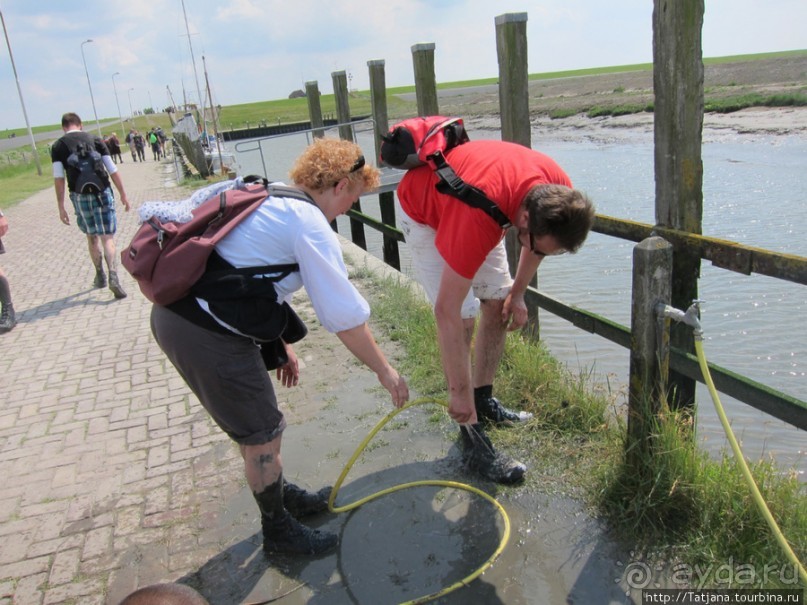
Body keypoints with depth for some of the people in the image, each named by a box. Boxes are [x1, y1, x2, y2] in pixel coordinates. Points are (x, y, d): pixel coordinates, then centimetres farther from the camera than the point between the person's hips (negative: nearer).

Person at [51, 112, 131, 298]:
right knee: (107, 237, -2)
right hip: (102, 193, -1)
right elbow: (112, 170, 2)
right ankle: (113, 278, -19)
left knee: (92, 237, 17)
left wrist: (61, 207, 0)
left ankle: (100, 276, 29)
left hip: (79, 196, 1)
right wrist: (123, 194, 8)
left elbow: (59, 179, -3)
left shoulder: (58, 146, 3)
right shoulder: (94, 139, 5)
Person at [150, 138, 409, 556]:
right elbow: (344, 315, -14)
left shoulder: (272, 201, 16)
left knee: (258, 427, 25)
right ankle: (278, 531, 29)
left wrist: (280, 345, 28)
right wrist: (384, 371, -3)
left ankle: (283, 496, 45)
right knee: (262, 436, 8)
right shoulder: (310, 224, -13)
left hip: (175, 312, 10)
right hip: (206, 334, -10)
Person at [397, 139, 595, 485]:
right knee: (463, 318, -16)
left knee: (498, 305, 5)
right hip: (425, 213, -7)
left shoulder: (559, 192, -26)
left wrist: (517, 293, 2)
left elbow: (538, 242, 1)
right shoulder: (479, 218, -45)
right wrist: (459, 392, -33)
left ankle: (484, 400, 22)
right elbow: (447, 311, -39)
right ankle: (471, 438, -8)